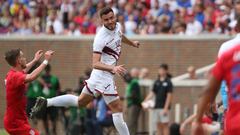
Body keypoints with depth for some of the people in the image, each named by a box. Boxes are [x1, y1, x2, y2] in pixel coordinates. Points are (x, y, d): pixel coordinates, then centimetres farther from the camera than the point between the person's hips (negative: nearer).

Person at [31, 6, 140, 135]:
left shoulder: (117, 26, 2)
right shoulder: (100, 38, -24)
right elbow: (95, 63, -30)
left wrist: (132, 43, 47)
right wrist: (113, 68, -45)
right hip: (103, 73, -9)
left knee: (80, 101, 19)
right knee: (117, 109, -5)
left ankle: (46, 102, 19)